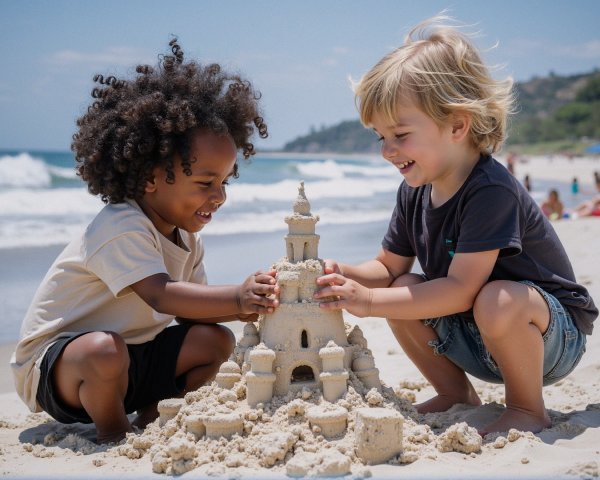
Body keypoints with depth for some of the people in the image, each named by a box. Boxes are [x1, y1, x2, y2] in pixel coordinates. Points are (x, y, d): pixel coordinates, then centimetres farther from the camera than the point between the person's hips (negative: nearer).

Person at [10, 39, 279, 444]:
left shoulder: (186, 239, 5)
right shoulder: (123, 228, -26)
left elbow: (190, 309, 1)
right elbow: (161, 296, -39)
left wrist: (246, 307, -18)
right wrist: (235, 296, -49)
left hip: (134, 356, 9)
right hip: (51, 362, -8)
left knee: (216, 341, 0)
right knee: (105, 351, -41)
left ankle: (150, 416, 5)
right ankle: (114, 433, -11)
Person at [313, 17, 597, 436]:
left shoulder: (491, 190, -28)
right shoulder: (414, 192, -3)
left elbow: (461, 289, -32)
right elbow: (389, 267, 4)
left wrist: (369, 301, -33)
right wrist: (347, 275, -18)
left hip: (553, 335, -7)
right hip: (474, 341, 7)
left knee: (496, 302, -37)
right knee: (403, 291, -12)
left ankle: (528, 408, -9)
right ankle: (457, 394, 8)